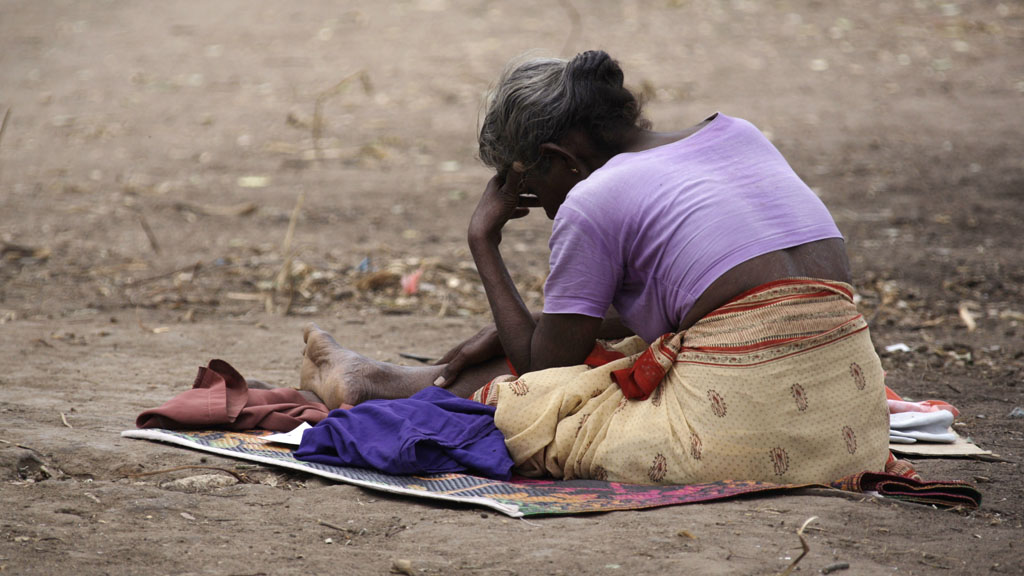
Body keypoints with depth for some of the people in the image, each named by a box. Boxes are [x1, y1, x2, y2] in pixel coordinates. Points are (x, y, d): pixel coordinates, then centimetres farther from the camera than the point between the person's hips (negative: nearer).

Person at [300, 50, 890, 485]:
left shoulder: (592, 202, -5)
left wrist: (483, 243, 17)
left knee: (517, 398, 13)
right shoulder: (736, 134, 17)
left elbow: (542, 363, 8)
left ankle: (374, 386, 40)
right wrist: (508, 335, 31)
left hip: (751, 417, -8)